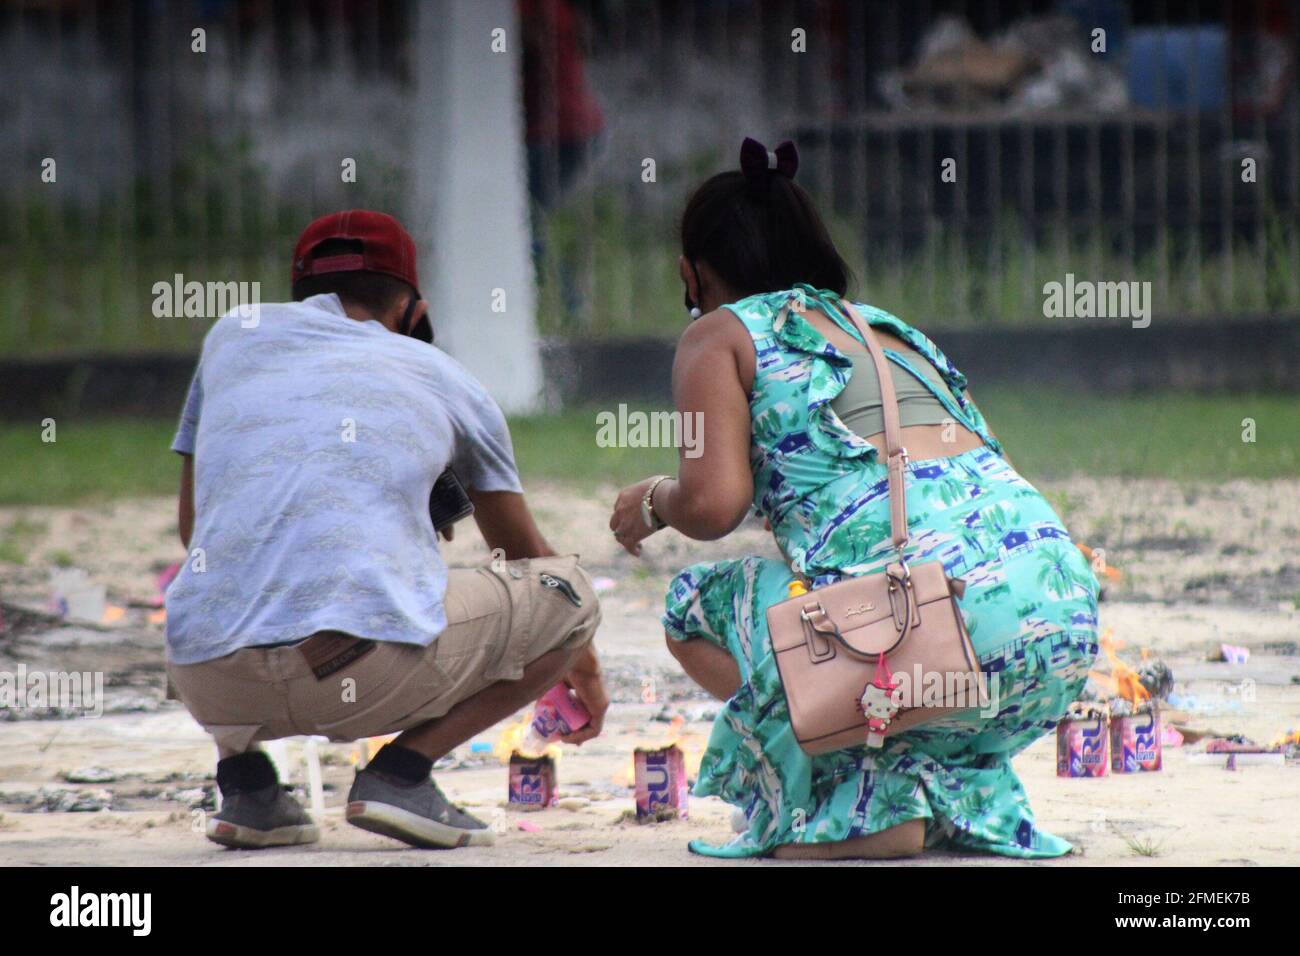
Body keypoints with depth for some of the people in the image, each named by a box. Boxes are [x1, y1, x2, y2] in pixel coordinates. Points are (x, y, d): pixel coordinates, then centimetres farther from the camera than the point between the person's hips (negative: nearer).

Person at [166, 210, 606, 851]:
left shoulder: (234, 335, 25)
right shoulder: (446, 379, 22)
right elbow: (523, 551, 37)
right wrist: (580, 663, 55)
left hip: (211, 685, 3)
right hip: (375, 681, -3)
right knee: (570, 589, 20)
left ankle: (242, 778, 13)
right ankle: (401, 771, 1)